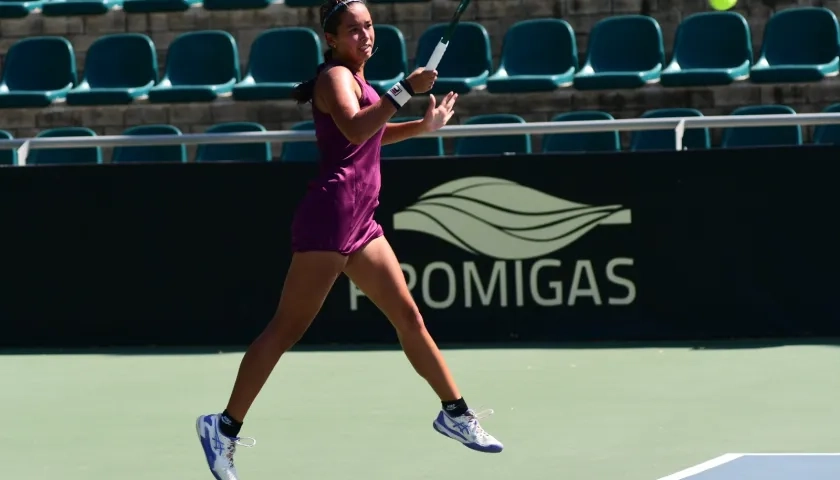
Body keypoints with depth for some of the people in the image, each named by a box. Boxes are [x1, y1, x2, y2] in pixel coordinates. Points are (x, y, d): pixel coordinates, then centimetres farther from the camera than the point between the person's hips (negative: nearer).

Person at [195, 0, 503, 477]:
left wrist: (423, 125, 29)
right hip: (330, 217, -9)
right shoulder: (336, 76, -9)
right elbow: (355, 130, -29)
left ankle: (455, 412, 18)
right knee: (288, 327, -9)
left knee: (409, 316, 11)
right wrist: (404, 90, -33)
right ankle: (225, 427, -8)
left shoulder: (355, 77, 19)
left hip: (360, 222, 9)